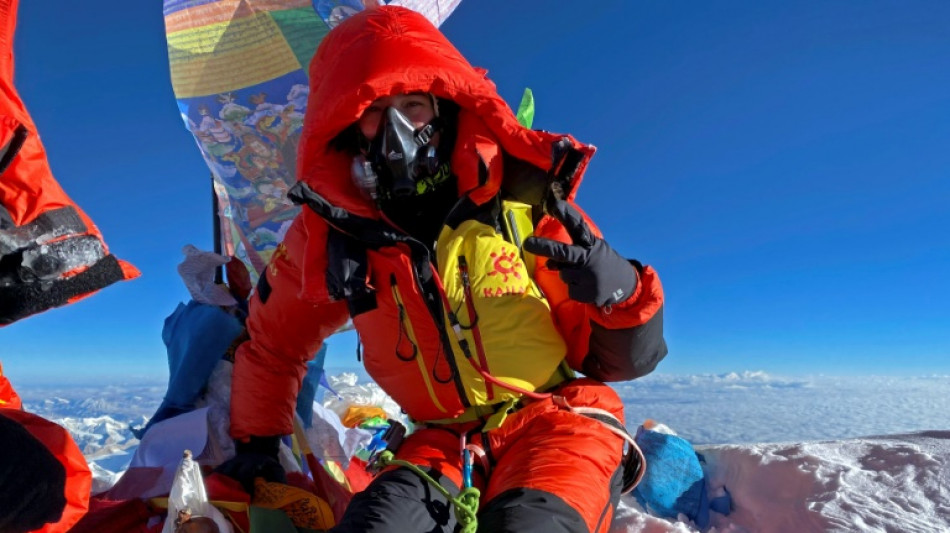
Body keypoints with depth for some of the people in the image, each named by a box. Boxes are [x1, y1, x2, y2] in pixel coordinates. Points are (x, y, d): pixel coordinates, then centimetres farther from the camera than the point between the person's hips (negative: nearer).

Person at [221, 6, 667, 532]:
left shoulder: (523, 198, -11)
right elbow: (271, 340, 16)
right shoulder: (328, 234, -4)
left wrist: (622, 292, -26)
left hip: (558, 418, -2)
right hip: (446, 438, 3)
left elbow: (619, 360, -5)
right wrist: (255, 441, 21)